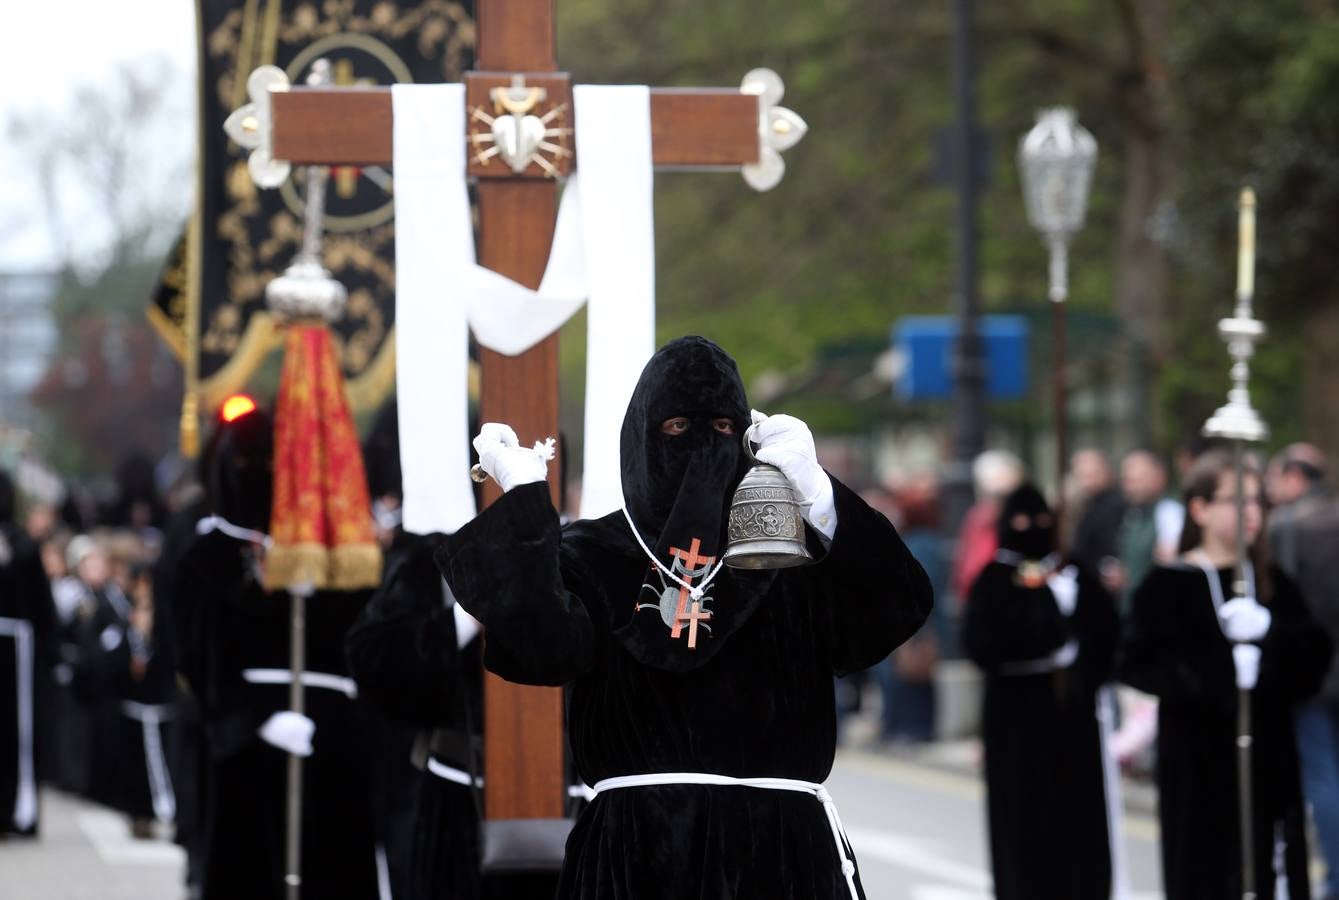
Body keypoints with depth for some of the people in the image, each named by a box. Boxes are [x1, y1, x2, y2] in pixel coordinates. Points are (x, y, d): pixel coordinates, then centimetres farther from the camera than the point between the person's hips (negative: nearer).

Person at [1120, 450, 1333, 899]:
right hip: (1198, 762, -3)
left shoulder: (1273, 584, 10)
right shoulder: (1169, 585, -2)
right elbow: (1135, 664, -7)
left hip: (1266, 759, 3)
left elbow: (1314, 657, 3)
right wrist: (1198, 683, -20)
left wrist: (1269, 631, -15)